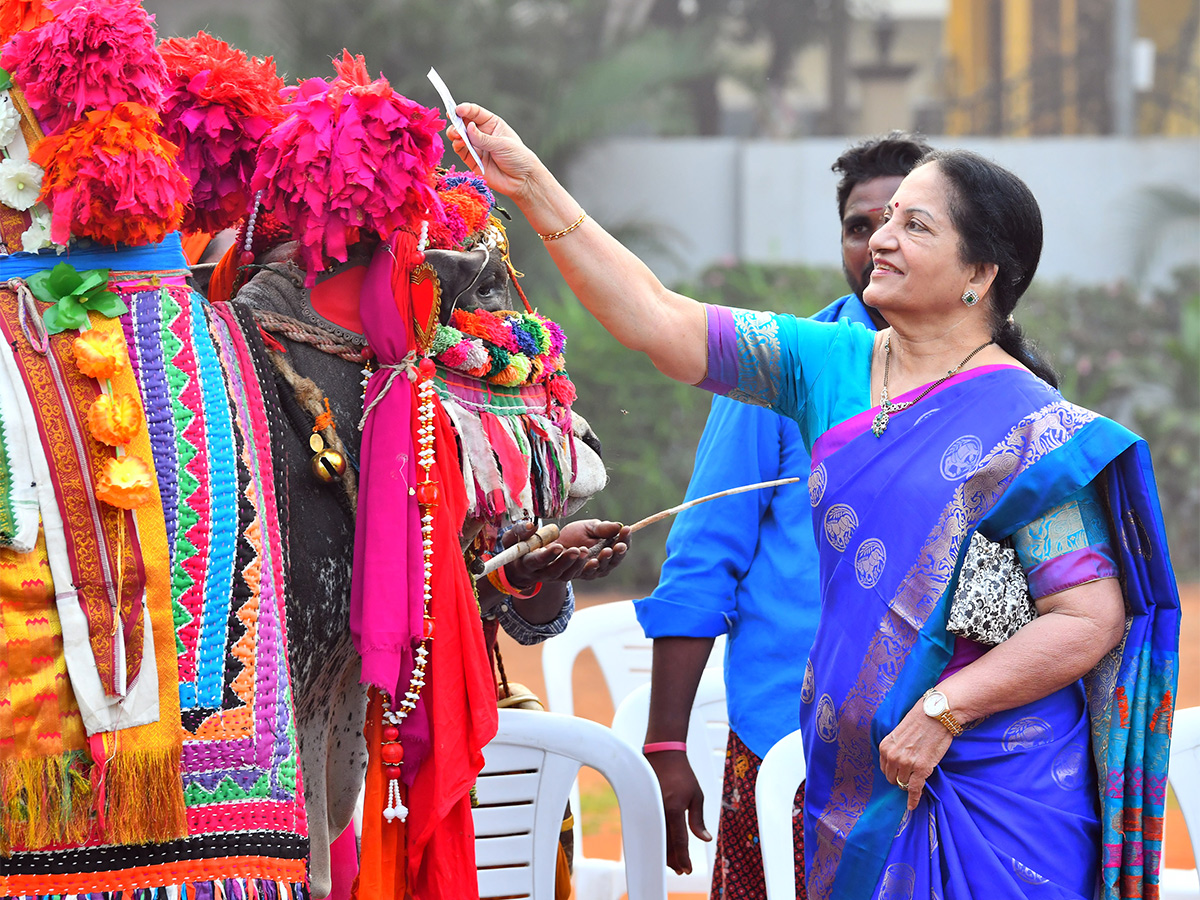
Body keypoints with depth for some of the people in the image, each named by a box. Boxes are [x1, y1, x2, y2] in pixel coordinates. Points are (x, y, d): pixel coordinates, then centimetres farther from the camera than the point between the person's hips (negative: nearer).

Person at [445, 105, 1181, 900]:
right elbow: (657, 321, 3)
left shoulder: (1028, 429, -10)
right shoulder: (831, 365, 7)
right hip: (852, 779, 5)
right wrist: (532, 185, -2)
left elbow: (1092, 618, -14)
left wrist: (941, 714, -18)